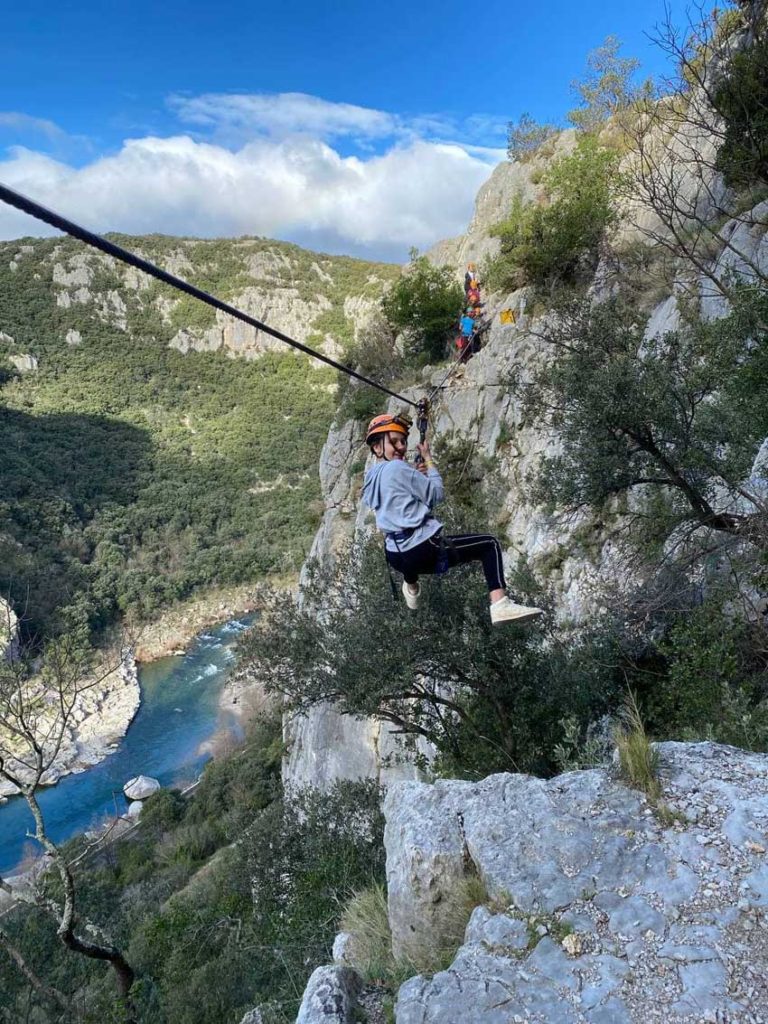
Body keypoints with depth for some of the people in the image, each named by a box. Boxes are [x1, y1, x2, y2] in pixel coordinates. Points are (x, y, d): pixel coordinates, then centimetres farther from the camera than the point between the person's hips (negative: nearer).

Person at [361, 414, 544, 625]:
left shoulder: (371, 478, 13)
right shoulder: (397, 468, -13)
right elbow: (436, 494, -5)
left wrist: (417, 475, 12)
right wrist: (428, 459, 5)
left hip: (396, 557, 9)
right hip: (423, 551, -9)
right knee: (489, 544, -2)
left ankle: (411, 587, 54)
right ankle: (500, 604, -15)